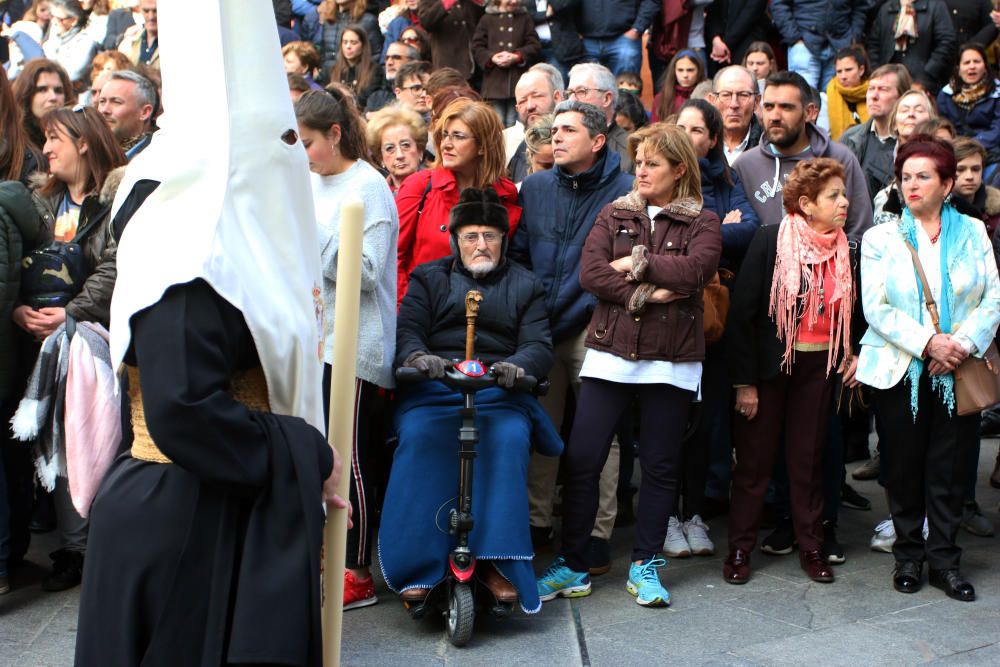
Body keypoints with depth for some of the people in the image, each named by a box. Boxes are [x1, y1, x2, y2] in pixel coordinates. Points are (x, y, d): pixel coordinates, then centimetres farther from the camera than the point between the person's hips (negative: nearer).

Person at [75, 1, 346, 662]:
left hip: (240, 514, 9)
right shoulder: (187, 242, -19)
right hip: (188, 528, -9)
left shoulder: (234, 230, 10)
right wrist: (308, 459, -18)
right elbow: (181, 411, -27)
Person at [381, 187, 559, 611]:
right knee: (419, 438, -32)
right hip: (433, 389, 0)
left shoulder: (525, 286, 21)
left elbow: (540, 346, 7)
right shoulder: (428, 278, 21)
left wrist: (517, 365, -17)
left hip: (500, 392, 0)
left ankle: (497, 561, -31)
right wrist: (417, 357, -19)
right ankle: (416, 567, -31)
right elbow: (406, 330, 6)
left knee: (509, 440, -33)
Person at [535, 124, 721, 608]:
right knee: (581, 459, -3)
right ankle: (572, 566, 7)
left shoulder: (702, 223, 5)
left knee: (660, 465, 6)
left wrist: (636, 262, -10)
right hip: (610, 352, 2)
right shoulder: (614, 215, 11)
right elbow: (589, 272, -4)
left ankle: (645, 565, 19)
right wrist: (643, 295, -14)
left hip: (671, 361, -1)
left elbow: (694, 270, -16)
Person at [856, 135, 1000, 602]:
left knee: (950, 468, 1)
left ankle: (945, 560, 12)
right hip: (899, 370, -1)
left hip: (958, 371, 1)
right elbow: (876, 308, -5)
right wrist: (927, 343, -16)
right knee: (903, 467, 3)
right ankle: (908, 557, 17)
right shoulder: (881, 238, 5)